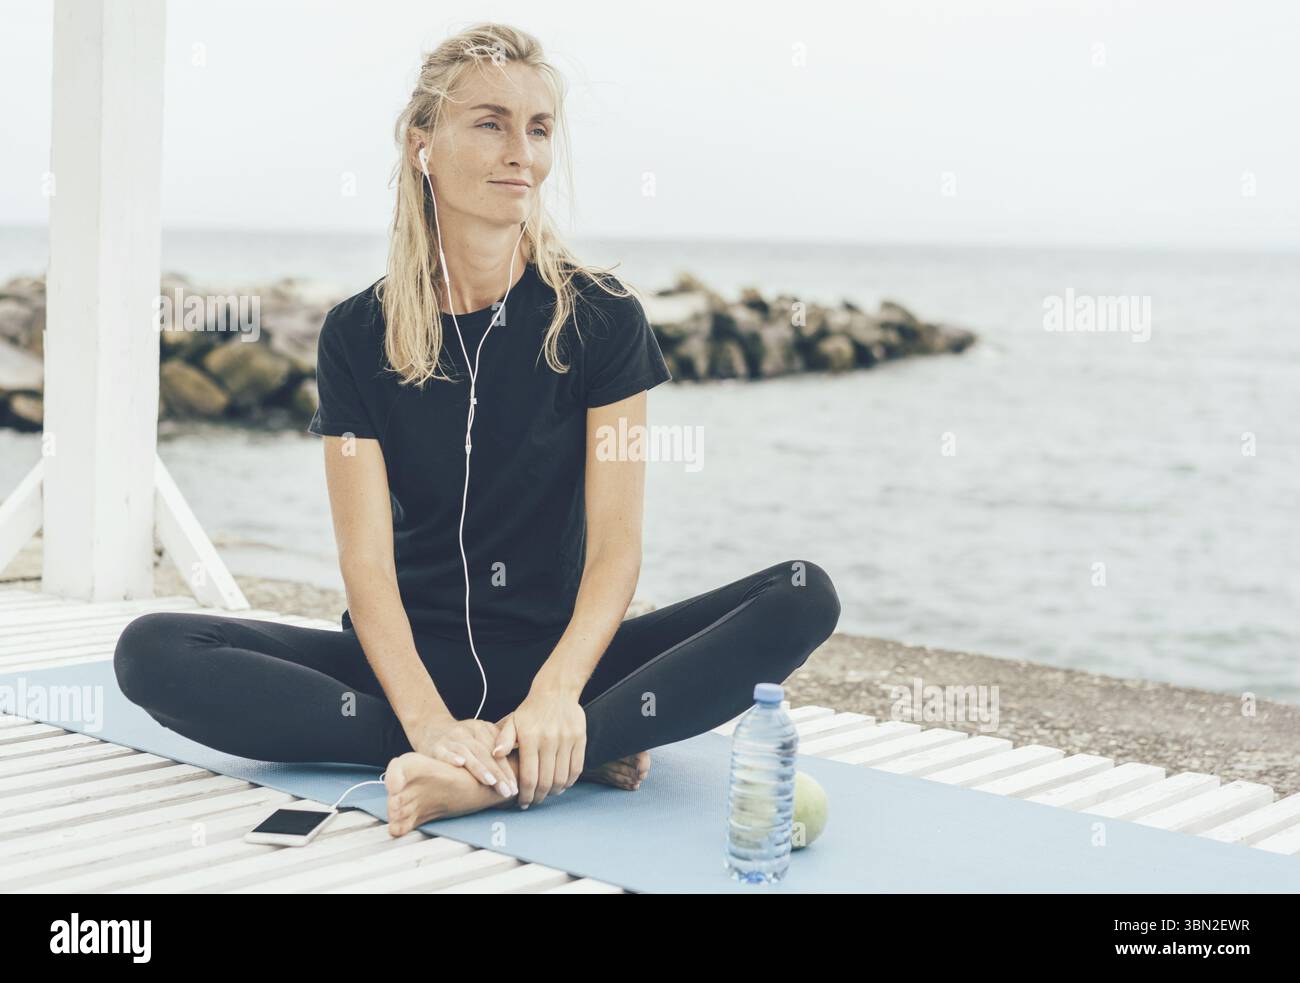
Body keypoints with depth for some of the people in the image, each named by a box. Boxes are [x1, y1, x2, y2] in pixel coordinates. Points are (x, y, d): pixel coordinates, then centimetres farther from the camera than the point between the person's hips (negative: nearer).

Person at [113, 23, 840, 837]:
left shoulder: (602, 318, -1)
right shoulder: (359, 335, 0)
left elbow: (616, 543, -9)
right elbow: (367, 560, -8)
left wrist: (556, 691, -28)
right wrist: (428, 720, -26)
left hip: (559, 652, -1)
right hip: (414, 656, 1)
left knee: (804, 598, -23)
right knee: (153, 652, -23)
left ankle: (494, 777, -33)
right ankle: (565, 756, -26)